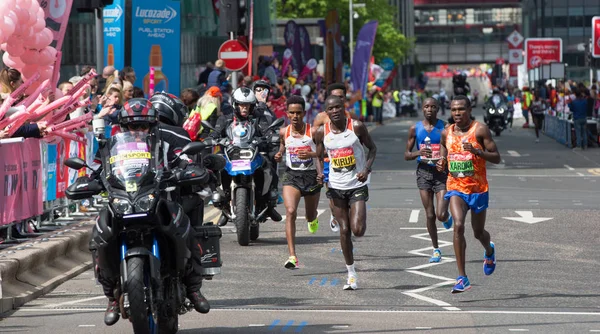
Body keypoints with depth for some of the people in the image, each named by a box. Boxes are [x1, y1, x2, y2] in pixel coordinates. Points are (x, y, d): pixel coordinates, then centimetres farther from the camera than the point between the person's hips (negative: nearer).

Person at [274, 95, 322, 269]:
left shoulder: (312, 131, -9)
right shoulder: (284, 132, 1)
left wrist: (311, 154, -25)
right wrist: (279, 155, 1)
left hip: (311, 175, 0)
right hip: (291, 176, 0)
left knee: (311, 216, 18)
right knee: (290, 212, -22)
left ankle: (312, 219, 62)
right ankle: (292, 256, -27)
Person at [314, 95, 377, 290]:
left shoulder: (356, 127, -9)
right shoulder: (322, 133, -2)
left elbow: (372, 148, 2)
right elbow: (319, 157, 12)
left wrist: (367, 169, -13)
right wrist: (320, 173, -8)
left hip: (357, 185, -2)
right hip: (335, 186, 2)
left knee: (358, 230, -13)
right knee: (344, 230, 1)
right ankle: (351, 274, 11)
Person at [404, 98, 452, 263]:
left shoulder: (444, 127, -2)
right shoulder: (415, 129, 3)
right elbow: (406, 155, 6)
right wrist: (418, 153, -15)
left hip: (442, 172, -2)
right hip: (424, 172, 2)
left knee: (441, 215, -12)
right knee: (430, 215, 2)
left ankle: (447, 217, 25)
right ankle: (436, 249, 16)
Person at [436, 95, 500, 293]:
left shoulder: (480, 130, -8)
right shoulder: (446, 133, 4)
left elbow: (496, 158, -9)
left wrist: (476, 151, -25)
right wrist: (441, 164, -6)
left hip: (478, 188, -1)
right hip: (455, 187, 2)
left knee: (478, 232, 13)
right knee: (458, 225, -21)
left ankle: (489, 251, 53)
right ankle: (462, 278, -21)